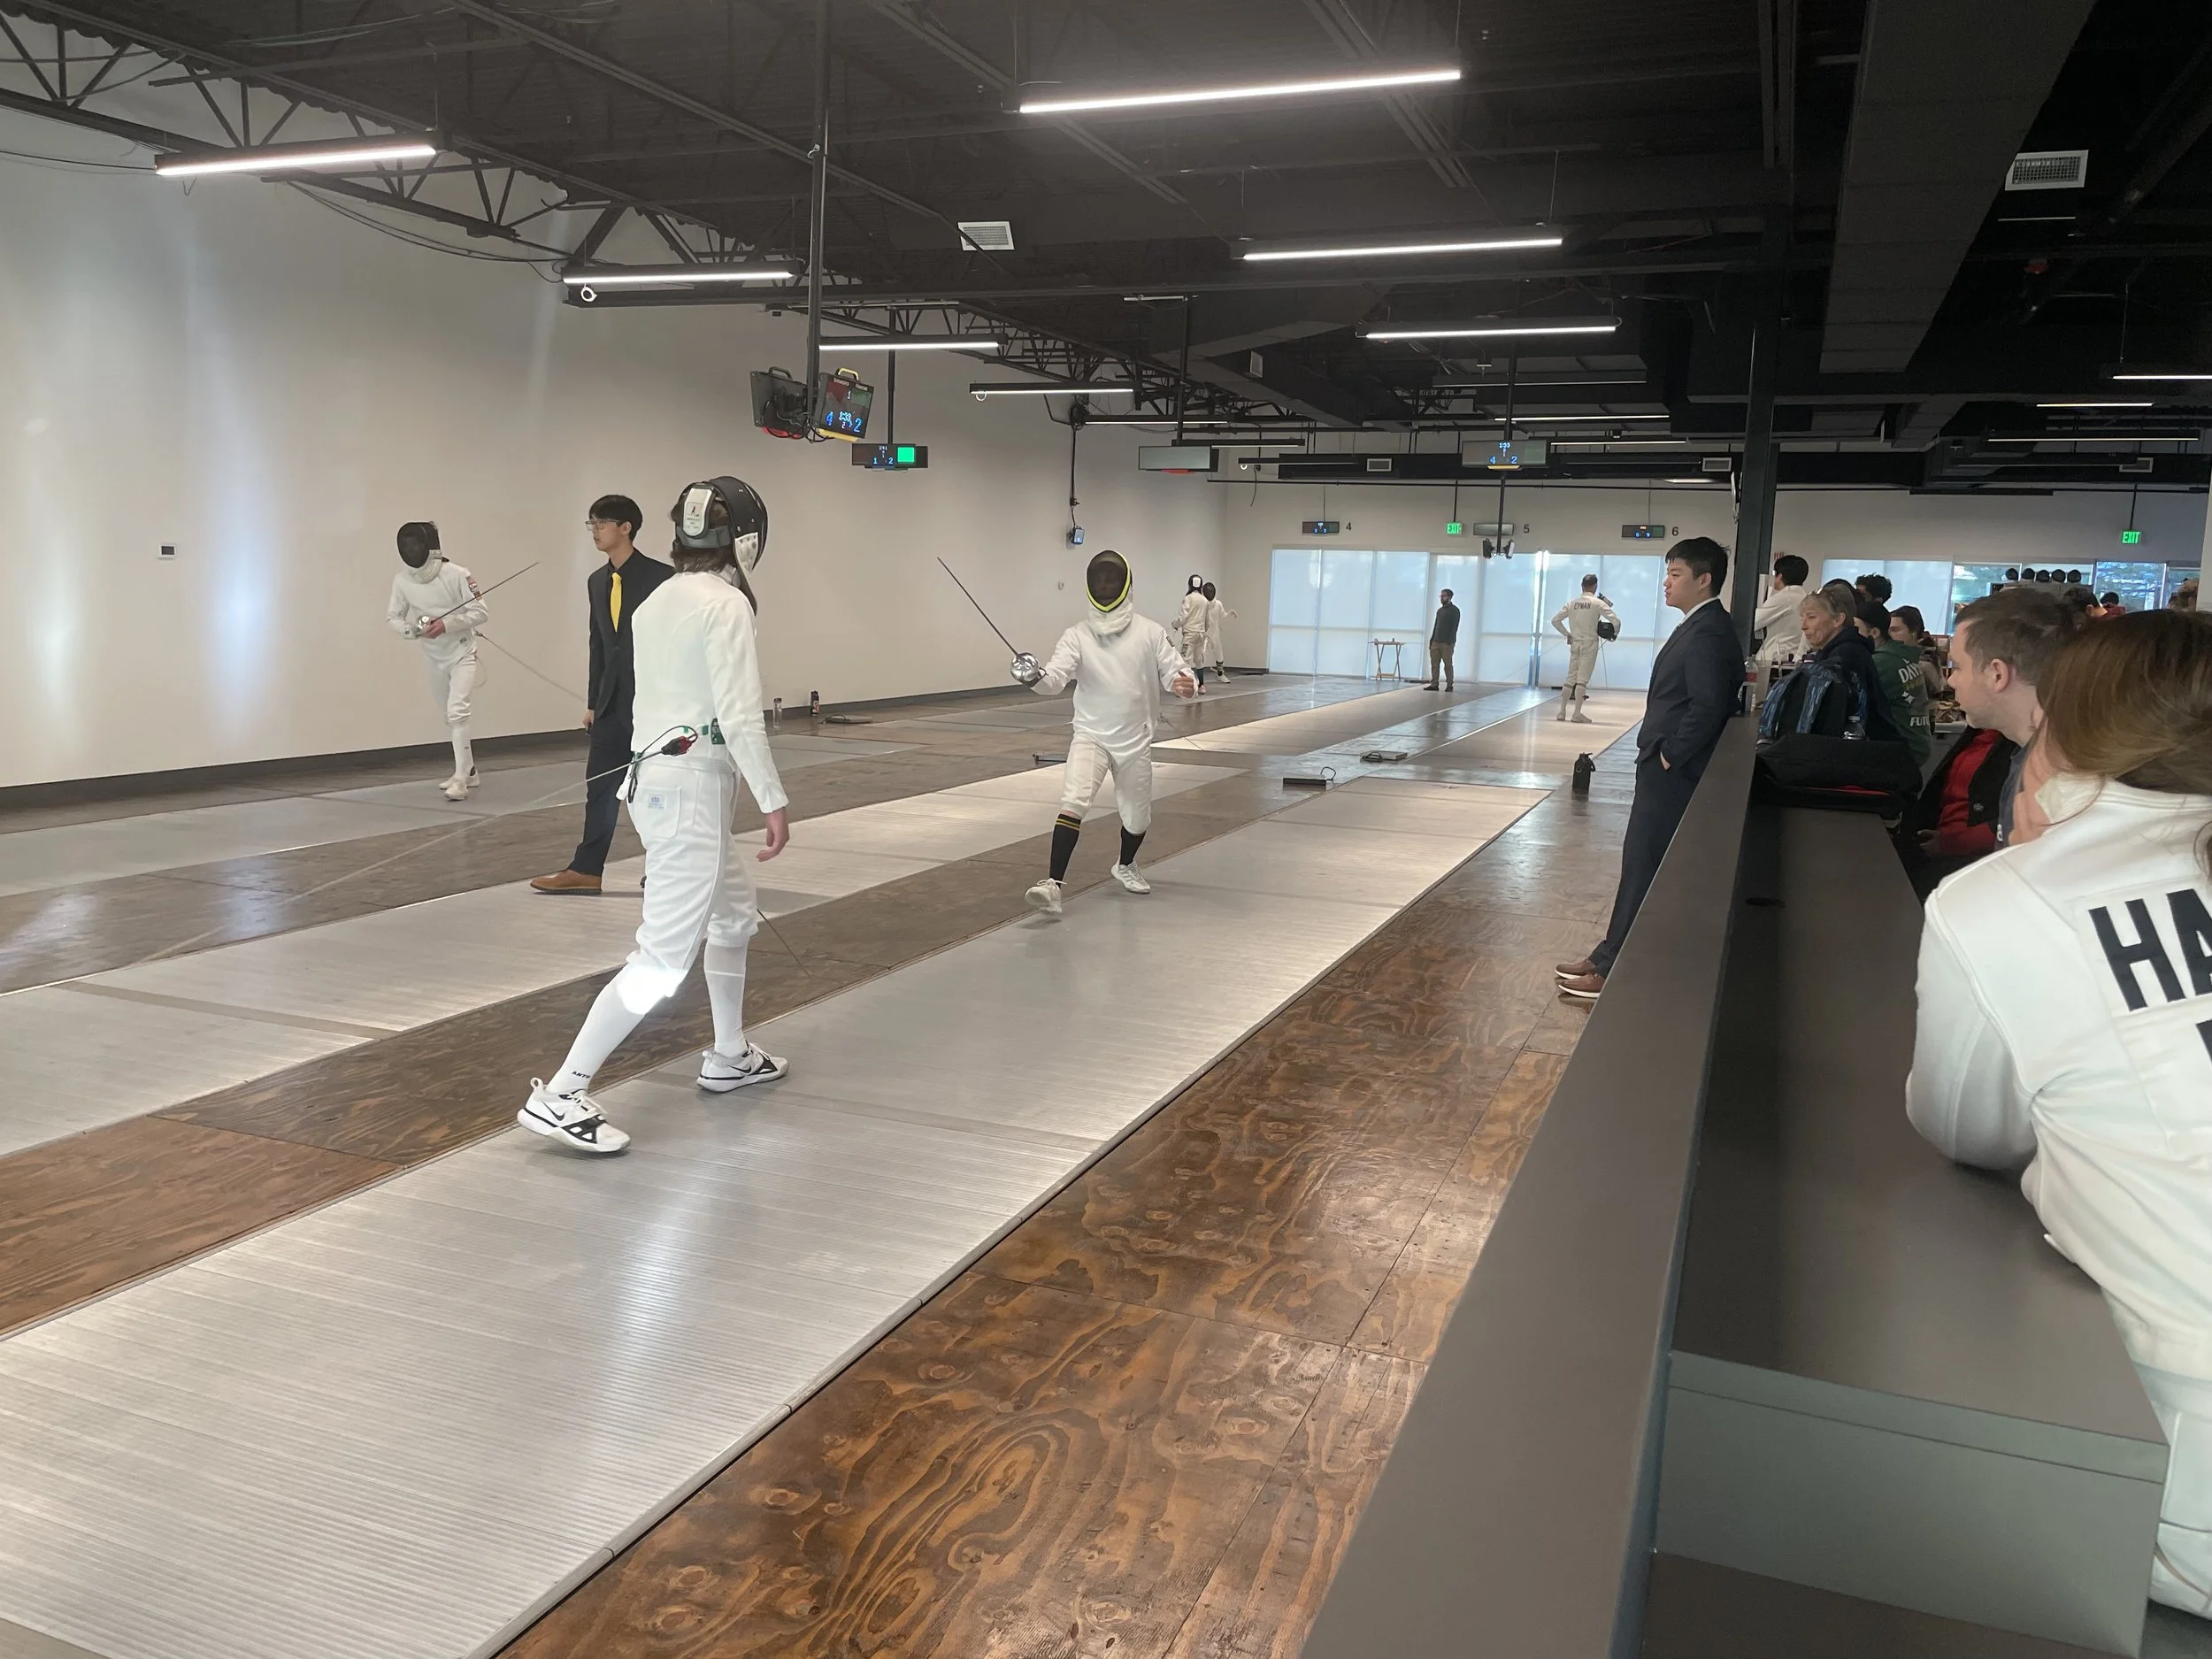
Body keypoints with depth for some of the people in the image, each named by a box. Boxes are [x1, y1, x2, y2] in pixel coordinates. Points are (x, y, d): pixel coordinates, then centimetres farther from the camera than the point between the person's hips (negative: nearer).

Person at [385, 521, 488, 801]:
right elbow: (393, 617, 1)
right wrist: (411, 629, -21)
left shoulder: (456, 575, -21)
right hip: (435, 658, 6)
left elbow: (481, 613, -18)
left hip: (462, 654, -6)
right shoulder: (402, 580, -8)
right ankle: (467, 771, 32)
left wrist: (446, 624, -29)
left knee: (457, 712, -20)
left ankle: (461, 780, -19)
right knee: (451, 716, 17)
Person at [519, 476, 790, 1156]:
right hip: (692, 789, -10)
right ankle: (561, 1096, -8)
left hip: (656, 780, 10)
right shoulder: (726, 605, -15)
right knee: (663, 961, -7)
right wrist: (774, 800, -14)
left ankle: (729, 1056, 36)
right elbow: (740, 715, -21)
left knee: (735, 917, 25)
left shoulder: (657, 600, 12)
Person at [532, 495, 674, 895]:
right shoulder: (597, 581, 10)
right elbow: (599, 644, 15)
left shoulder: (661, 577, -11)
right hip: (613, 698, 6)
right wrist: (593, 701, 14)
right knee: (601, 783, 7)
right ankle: (586, 869, 13)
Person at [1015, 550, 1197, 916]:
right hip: (1091, 737, -2)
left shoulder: (1150, 632, -7)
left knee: (1137, 817, 17)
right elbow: (1055, 679, -21)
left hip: (1134, 741, 2)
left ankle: (1125, 865, 49)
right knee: (1073, 803, -26)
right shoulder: (1078, 636, -9)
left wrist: (1186, 684, -31)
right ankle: (1053, 885, -28)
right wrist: (1034, 676, -44)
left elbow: (1174, 673, -6)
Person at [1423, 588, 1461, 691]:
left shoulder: (1454, 610, -4)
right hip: (1436, 642, 7)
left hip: (1447, 642, -7)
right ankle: (1434, 685, 5)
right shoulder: (1440, 610, 18)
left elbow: (1454, 627, -11)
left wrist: (1450, 641, -19)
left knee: (1447, 664, -4)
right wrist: (1432, 640, 13)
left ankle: (1449, 685, 1)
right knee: (1434, 663, 3)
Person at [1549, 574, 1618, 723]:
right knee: (1582, 679, -4)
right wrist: (1615, 632, 6)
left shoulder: (1572, 603, 3)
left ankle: (1562, 711, 10)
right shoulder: (1598, 603, -9)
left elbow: (1555, 620, 5)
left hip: (1575, 643, 4)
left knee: (1571, 678, 11)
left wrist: (1567, 634, 12)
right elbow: (1616, 621, -13)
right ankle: (1577, 713, -7)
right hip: (1589, 644, -4)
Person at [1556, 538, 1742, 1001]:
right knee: (1644, 867, 15)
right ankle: (1614, 957, 24)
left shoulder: (1707, 633, -18)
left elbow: (1708, 706, -27)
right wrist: (1663, 752, 12)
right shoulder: (1700, 627, 13)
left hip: (1672, 773, -10)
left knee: (1644, 869, -3)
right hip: (1666, 771, 10)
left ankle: (1616, 970, 5)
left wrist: (1670, 755, -17)